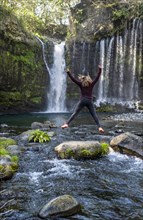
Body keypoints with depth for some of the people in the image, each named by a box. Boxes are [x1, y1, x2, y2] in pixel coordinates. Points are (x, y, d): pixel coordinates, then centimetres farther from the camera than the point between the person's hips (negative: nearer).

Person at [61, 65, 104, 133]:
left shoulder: (81, 84, 2)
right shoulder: (91, 84, 4)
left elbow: (73, 79, -2)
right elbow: (97, 77, 4)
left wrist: (68, 72, 0)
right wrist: (100, 70, 5)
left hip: (82, 101, 0)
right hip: (90, 101, 1)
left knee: (74, 113, 0)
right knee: (94, 115, 2)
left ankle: (66, 124, -8)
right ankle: (99, 127, -6)